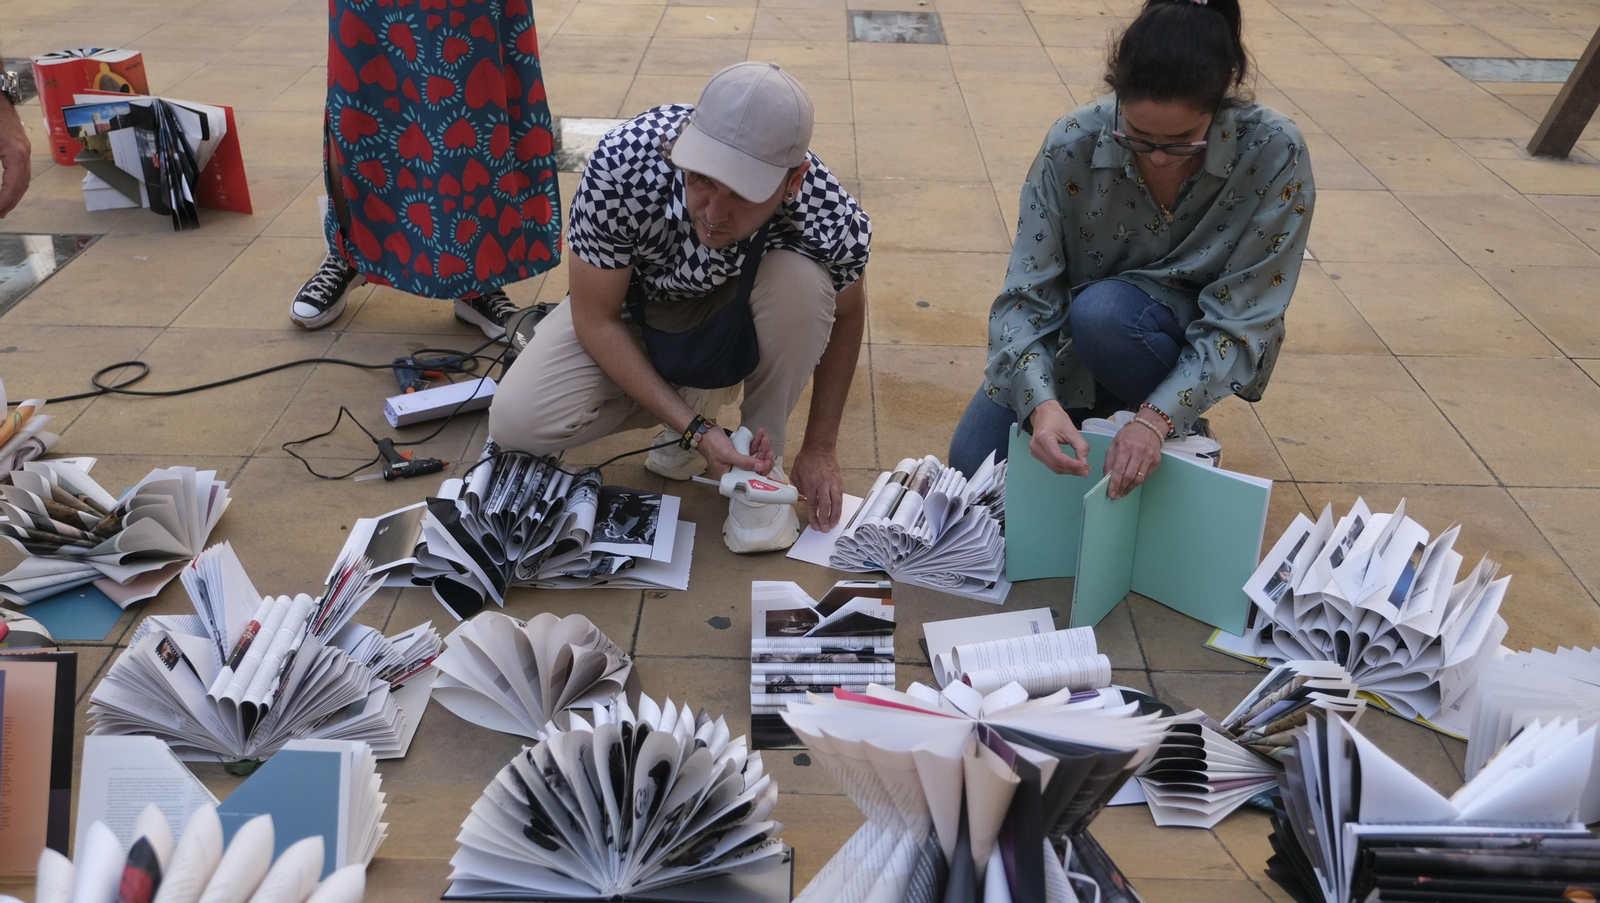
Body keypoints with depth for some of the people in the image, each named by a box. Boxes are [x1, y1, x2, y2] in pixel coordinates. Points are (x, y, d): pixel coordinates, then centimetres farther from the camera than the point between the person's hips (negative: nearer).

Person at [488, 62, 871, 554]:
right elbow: (594, 317, -23)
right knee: (516, 422, -21)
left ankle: (765, 458, -10)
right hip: (636, 309, 0)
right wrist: (694, 429, -28)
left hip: (739, 316, 0)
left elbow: (845, 317, -10)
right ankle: (691, 392, 5)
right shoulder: (621, 165, -37)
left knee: (801, 277, -34)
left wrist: (820, 448, -5)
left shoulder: (833, 220, -34)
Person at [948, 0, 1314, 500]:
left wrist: (1158, 419, -38)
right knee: (973, 462, -12)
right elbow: (1026, 296, -24)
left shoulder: (1273, 153, -27)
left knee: (1103, 312, -35)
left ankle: (1181, 435, -6)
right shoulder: (1073, 144, -25)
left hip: (1193, 341, -1)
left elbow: (1244, 319, -24)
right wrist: (1041, 403, -42)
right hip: (1072, 340, 2)